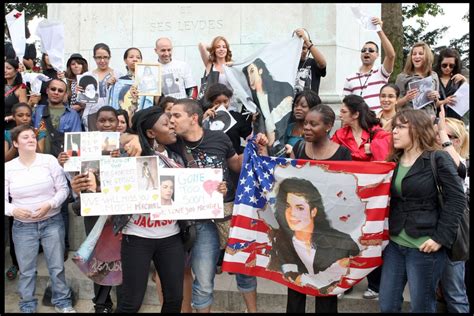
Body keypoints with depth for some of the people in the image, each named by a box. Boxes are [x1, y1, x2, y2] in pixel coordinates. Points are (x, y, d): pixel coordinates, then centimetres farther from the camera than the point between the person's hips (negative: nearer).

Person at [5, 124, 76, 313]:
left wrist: (49, 205, -19)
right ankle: (27, 307, 28)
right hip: (23, 226, 1)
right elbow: (5, 200, -1)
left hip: (52, 222, 0)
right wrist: (13, 211, -21)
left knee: (57, 267, 8)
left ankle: (63, 302, 27)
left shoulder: (49, 160, -4)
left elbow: (63, 189, -3)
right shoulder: (8, 168, -2)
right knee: (26, 270, 10)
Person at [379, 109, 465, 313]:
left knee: (421, 307, 8)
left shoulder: (438, 159, -7)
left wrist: (441, 237, -16)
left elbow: (457, 199, -12)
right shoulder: (394, 161, 11)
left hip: (424, 246, -6)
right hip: (394, 244, 6)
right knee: (387, 305, 11)